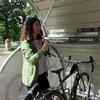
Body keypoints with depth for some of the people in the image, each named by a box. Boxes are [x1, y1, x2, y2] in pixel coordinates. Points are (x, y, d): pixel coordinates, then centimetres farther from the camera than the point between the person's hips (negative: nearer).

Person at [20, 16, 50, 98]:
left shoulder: (40, 40, 7)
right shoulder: (25, 43, -15)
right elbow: (31, 59, -29)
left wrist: (47, 48, 0)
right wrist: (43, 48, -33)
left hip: (43, 75, 7)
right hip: (32, 78, -7)